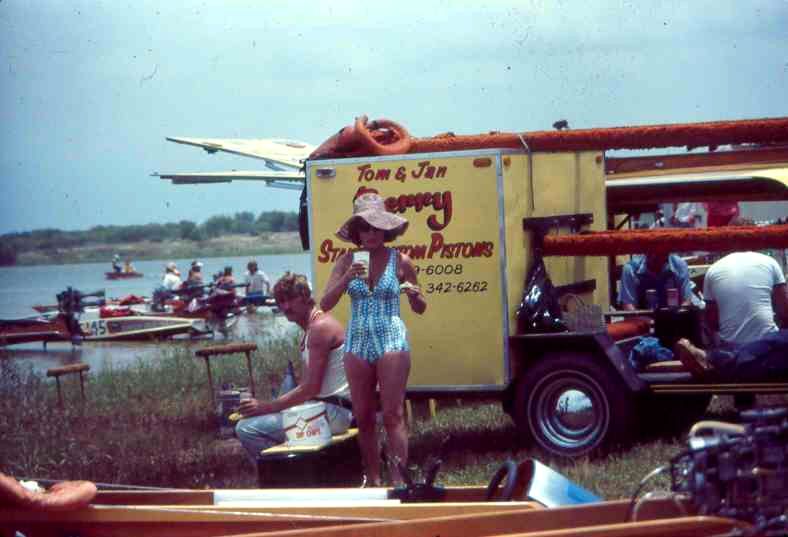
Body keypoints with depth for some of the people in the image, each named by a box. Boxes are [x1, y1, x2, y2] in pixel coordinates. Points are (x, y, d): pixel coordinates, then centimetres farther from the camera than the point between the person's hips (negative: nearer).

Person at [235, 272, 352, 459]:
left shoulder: (320, 326, -14)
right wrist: (265, 406, 4)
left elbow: (311, 388, -20)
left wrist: (265, 407, -16)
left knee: (246, 429, -18)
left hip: (331, 412, -11)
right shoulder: (309, 330, 18)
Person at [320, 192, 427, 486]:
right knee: (363, 417, 6)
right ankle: (373, 481, 14)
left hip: (391, 341, -3)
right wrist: (347, 278, -18)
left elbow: (420, 309, 7)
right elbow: (325, 304, -4)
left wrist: (414, 295, -16)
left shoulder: (400, 261, -2)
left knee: (393, 415, -7)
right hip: (357, 342, 3)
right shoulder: (347, 261, 3)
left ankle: (398, 480, -6)